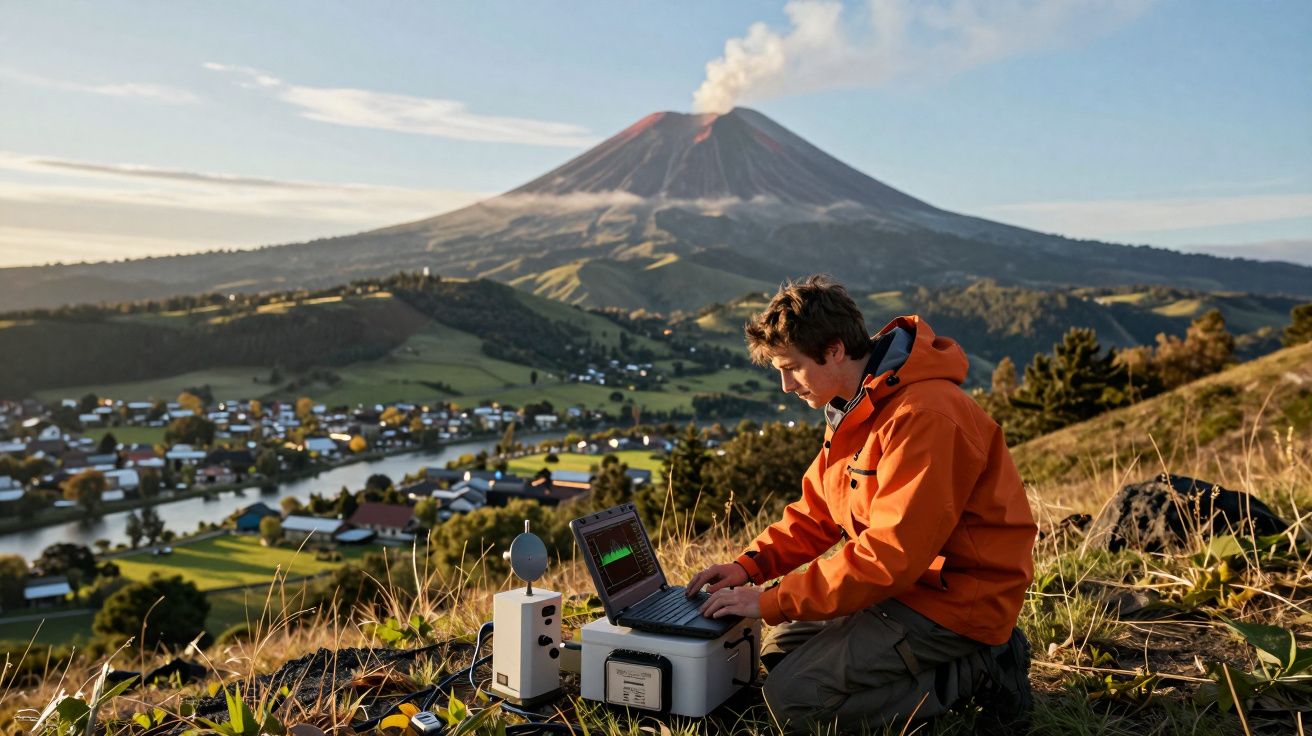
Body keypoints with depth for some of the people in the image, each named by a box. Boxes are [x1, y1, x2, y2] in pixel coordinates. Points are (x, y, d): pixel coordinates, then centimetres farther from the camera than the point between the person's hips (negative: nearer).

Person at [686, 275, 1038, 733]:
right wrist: (749, 566, -3)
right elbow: (817, 511, 12)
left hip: (955, 599, -10)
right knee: (779, 651, 11)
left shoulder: (924, 415, -26)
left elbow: (891, 554, -28)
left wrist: (771, 602, -22)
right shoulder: (855, 407, 7)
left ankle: (973, 674, -4)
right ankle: (963, 661, 9)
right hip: (908, 581, 10)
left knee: (792, 698, -14)